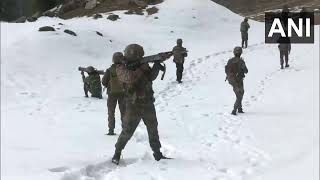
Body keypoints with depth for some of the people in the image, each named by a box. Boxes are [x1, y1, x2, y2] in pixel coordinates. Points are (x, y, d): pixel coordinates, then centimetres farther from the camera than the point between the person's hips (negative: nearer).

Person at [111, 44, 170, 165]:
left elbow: (151, 77, 0)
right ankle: (117, 154, 15)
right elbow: (130, 78, -28)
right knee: (127, 132, -2)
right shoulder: (121, 68, -10)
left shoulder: (142, 64, 6)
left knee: (153, 130, 11)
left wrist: (156, 66, -15)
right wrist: (141, 68, -25)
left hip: (148, 104, 5)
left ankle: (157, 154, 22)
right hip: (133, 105, -5)